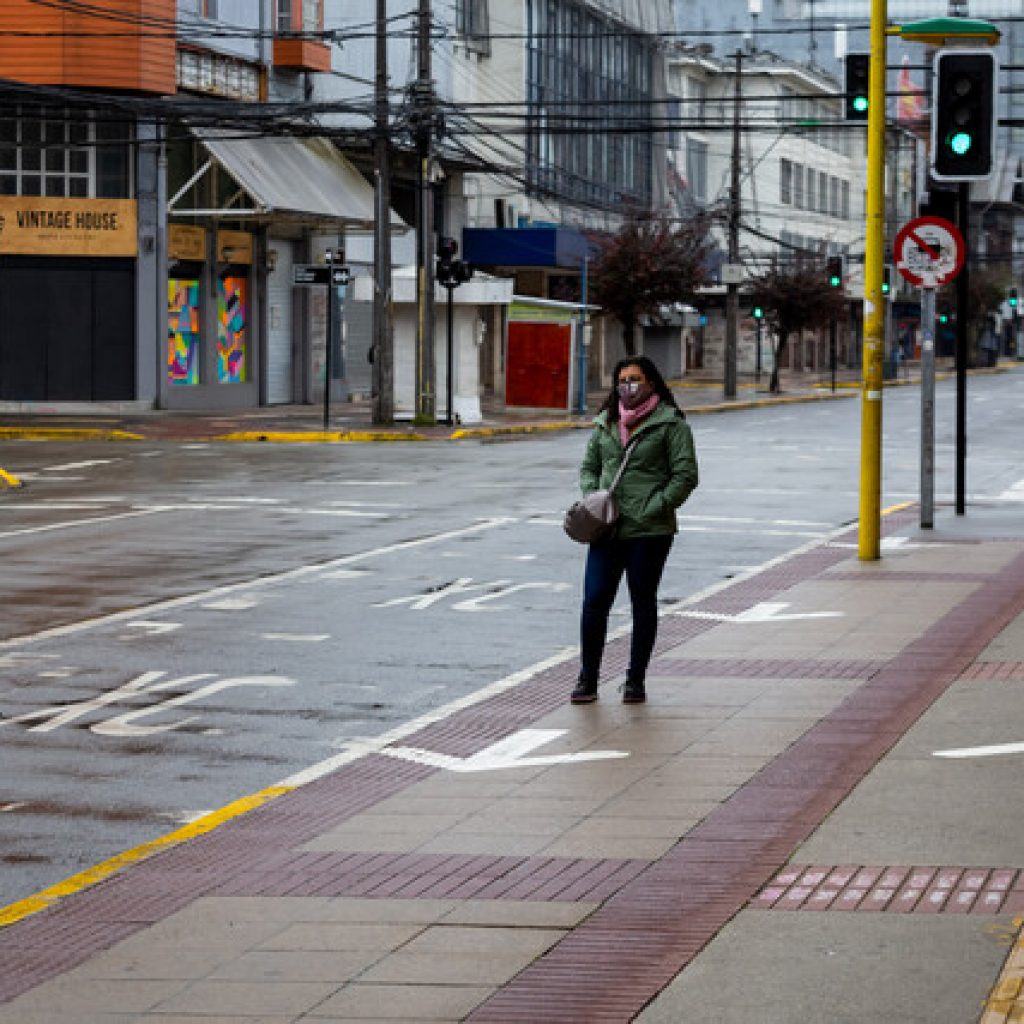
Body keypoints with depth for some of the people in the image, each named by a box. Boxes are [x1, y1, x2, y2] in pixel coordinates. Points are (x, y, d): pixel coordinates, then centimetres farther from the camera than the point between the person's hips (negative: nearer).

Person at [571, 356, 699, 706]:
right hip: (607, 529, 4)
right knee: (594, 601, -4)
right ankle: (587, 680, 6)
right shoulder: (606, 423, 13)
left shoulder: (670, 424, -3)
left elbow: (685, 476, -7)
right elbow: (588, 467, 21)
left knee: (643, 603, 7)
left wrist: (653, 509, -13)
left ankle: (635, 681, 15)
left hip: (649, 532, -4)